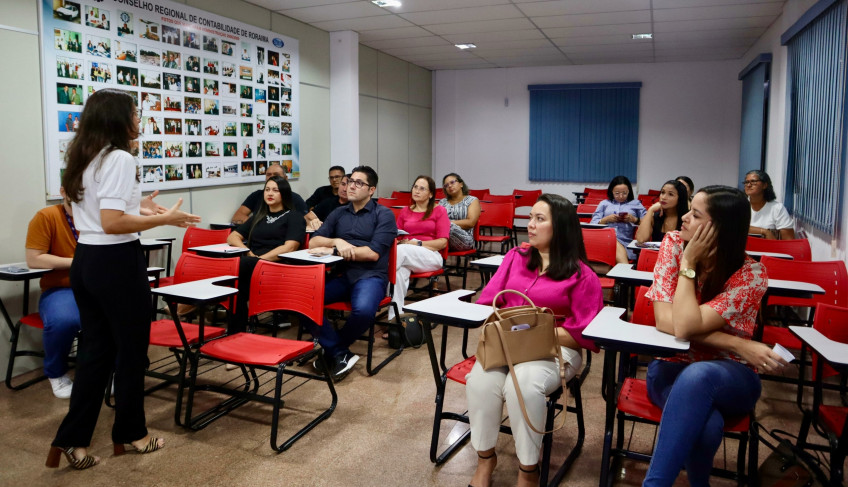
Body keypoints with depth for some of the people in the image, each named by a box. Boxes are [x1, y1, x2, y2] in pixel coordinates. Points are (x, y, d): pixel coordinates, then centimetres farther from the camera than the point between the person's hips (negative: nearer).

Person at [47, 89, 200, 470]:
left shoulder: (82, 160, 13)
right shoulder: (120, 159, -16)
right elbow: (112, 223, -24)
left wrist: (136, 206, 21)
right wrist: (163, 219, -17)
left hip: (84, 260, 9)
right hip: (117, 263, -9)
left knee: (95, 349, 15)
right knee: (131, 350, 8)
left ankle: (73, 439, 18)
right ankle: (130, 433, 24)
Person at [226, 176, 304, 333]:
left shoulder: (294, 217, 13)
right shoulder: (258, 216, 31)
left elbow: (289, 247, -4)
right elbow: (232, 237, 25)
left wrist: (260, 259, -14)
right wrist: (247, 252, 2)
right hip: (249, 264, 5)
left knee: (239, 265, -35)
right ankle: (236, 330, -32)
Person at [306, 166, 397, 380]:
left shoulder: (383, 215, 3)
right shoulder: (338, 213, 18)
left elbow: (373, 253, -9)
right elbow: (313, 242, 9)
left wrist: (333, 250, -10)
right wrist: (337, 242, -12)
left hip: (370, 276, -4)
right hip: (340, 274, 4)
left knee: (363, 310, -36)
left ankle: (332, 349, -4)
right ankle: (340, 354, -16)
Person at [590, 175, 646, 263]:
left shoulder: (635, 204, 25)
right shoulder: (604, 203, 27)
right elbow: (593, 224, 16)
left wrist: (634, 220, -2)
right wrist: (606, 219, -1)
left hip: (625, 242, 0)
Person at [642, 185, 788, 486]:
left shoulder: (751, 275, -16)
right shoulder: (674, 243, -8)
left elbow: (684, 327, -28)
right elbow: (666, 322, -17)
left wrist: (689, 263, -21)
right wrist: (737, 345, -22)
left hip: (730, 377, -1)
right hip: (671, 367, 1)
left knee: (698, 374, -40)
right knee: (706, 424, -35)